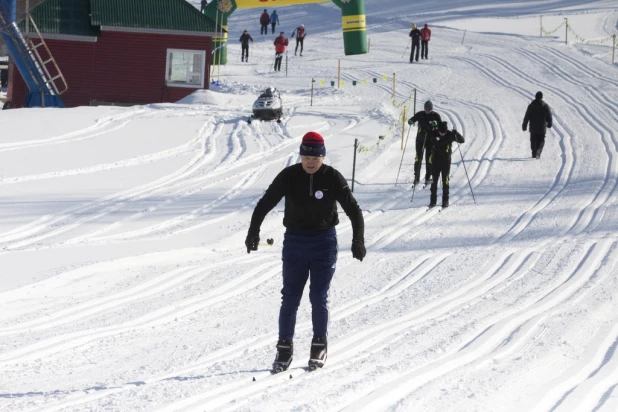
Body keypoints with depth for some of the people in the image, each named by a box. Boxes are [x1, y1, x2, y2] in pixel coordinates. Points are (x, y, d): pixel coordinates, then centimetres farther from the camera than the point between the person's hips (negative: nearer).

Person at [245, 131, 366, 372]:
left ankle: (319, 346, 15)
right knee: (290, 298, 1)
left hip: (324, 242, -1)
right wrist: (253, 232, -12)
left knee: (319, 298, 1)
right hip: (295, 241, 1)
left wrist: (358, 240, -15)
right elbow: (265, 204, -2)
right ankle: (285, 348, 8)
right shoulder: (289, 176, -5)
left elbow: (353, 209, -5)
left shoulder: (332, 178, -7)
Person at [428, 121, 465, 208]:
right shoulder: (434, 134, -6)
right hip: (435, 160, 1)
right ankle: (433, 201, 9)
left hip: (446, 161, -1)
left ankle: (445, 201, 5)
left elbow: (462, 140, -8)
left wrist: (456, 134, -23)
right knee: (434, 180, 2)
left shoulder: (450, 135, -8)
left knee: (445, 181, -1)